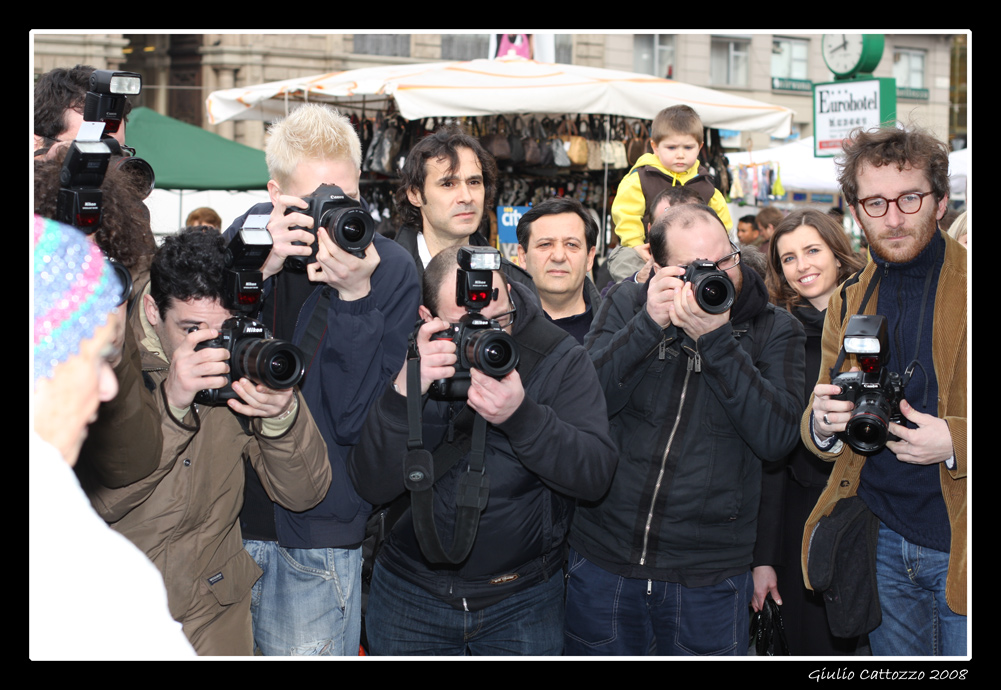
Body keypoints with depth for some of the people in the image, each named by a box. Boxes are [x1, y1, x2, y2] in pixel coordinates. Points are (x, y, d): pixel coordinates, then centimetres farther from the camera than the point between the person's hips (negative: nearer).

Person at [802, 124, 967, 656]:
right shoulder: (847, 303, 7)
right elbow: (818, 429, 11)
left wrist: (956, 442, -23)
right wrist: (823, 424, -11)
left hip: (959, 547, -4)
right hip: (882, 542, 4)